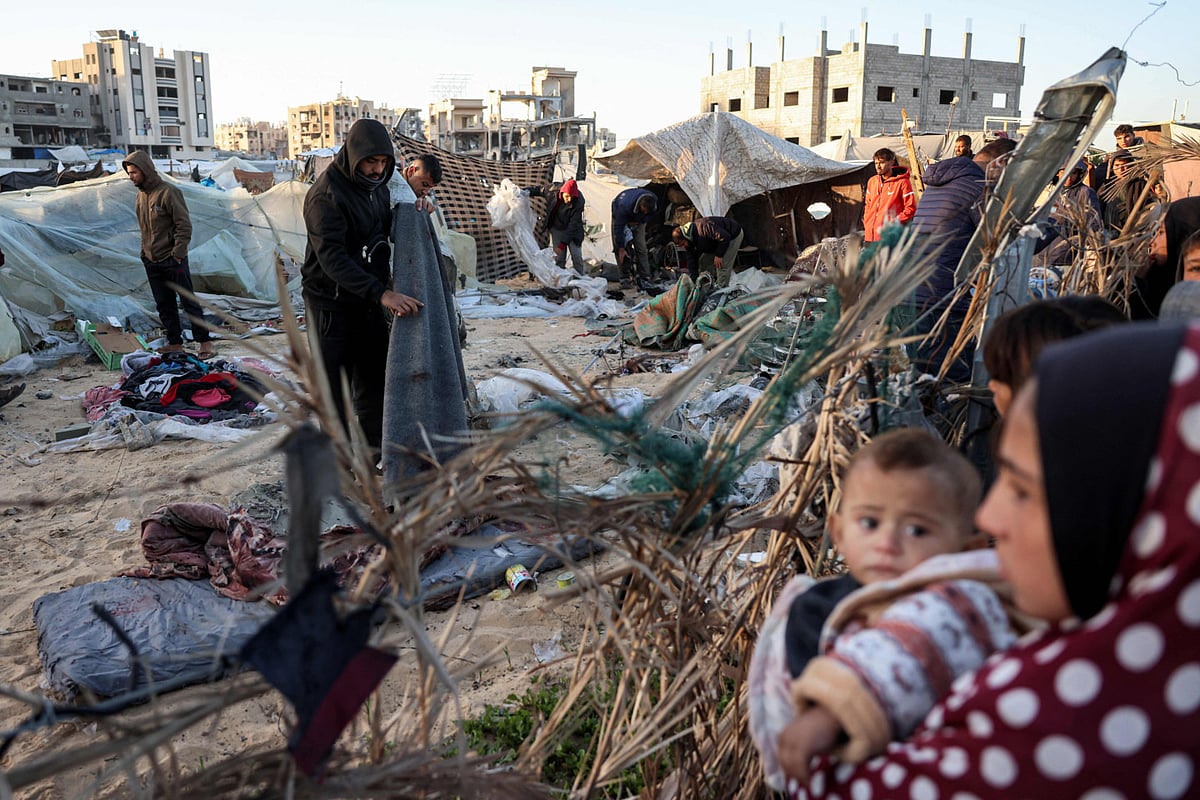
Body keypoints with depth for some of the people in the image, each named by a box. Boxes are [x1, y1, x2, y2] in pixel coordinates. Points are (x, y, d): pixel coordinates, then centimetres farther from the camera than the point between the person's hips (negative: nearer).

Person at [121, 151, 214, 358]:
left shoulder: (168, 192, -13)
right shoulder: (141, 195, 11)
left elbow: (184, 225, -15)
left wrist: (178, 254, -17)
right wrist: (144, 253, 13)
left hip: (173, 261, -8)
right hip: (152, 262, 8)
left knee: (188, 302, -2)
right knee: (164, 306, 11)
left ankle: (205, 341, 5)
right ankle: (175, 343, 19)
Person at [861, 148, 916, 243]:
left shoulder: (902, 182, -4)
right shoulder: (872, 181, 15)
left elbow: (910, 208, -5)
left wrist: (894, 222, -12)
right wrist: (866, 223, 12)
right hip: (870, 236, 6)